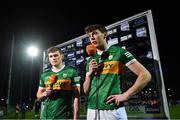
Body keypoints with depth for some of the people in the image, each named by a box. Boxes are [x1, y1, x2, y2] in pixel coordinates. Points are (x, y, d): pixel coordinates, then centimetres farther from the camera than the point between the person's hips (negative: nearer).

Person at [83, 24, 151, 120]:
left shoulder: (118, 52, -2)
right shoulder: (90, 61, 12)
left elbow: (145, 75, -6)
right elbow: (86, 91, 13)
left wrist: (125, 95, -11)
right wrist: (90, 73, -4)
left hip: (113, 110, -4)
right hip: (92, 110, 5)